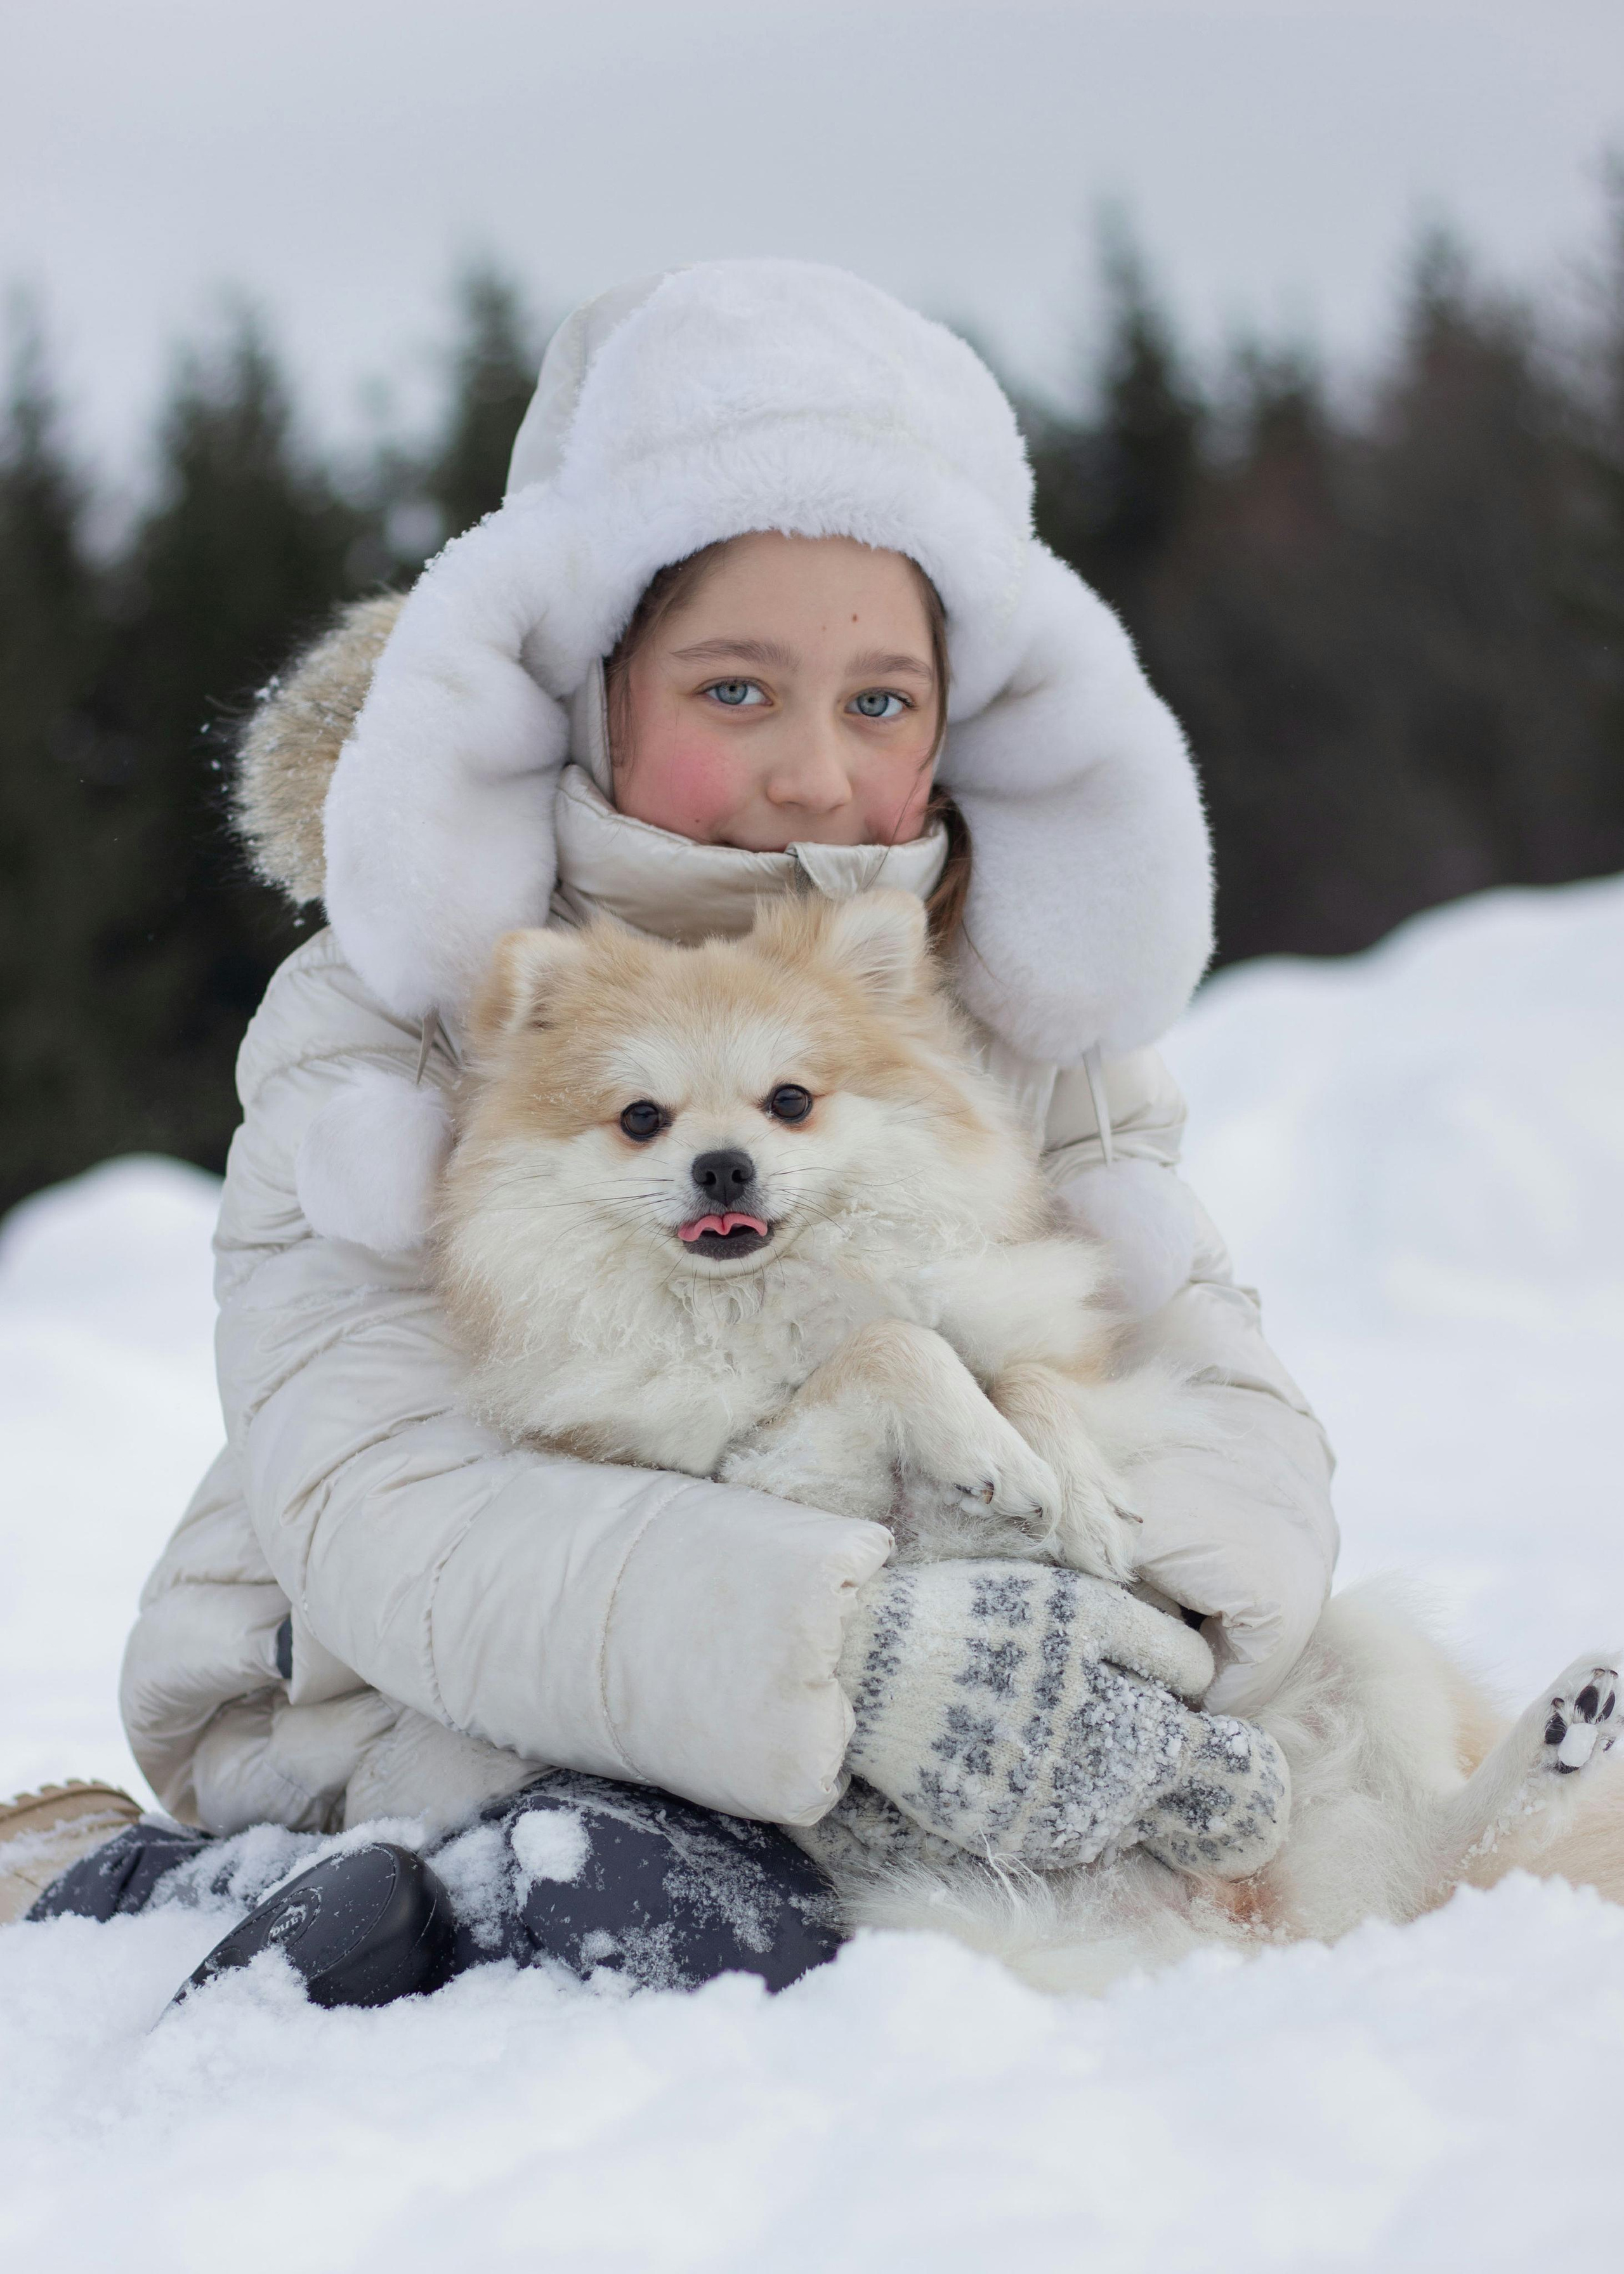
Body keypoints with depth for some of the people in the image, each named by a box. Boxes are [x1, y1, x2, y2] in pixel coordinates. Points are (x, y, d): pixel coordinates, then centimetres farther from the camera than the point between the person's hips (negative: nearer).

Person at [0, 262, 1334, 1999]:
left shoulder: (1012, 1018, 5)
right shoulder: (391, 1025, -7)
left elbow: (1229, 1406, -3)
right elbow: (381, 1508, -22)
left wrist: (1117, 1636, -29)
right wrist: (862, 1660, -38)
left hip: (852, 1796, 5)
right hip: (419, 1750, -5)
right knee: (675, 1916, -37)